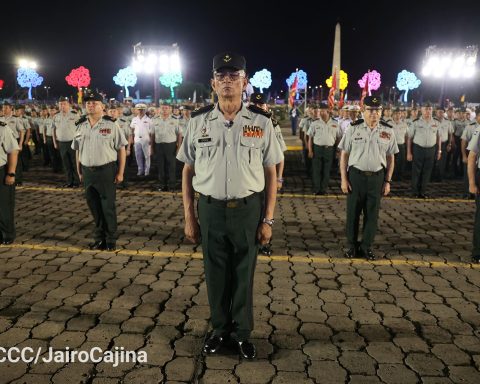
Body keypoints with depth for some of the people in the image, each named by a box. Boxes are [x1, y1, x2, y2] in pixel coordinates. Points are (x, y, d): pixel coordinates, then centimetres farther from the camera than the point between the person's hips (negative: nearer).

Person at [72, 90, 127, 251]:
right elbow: (78, 150, 15)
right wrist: (79, 171, 12)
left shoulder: (111, 125, -6)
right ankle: (99, 237, 28)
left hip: (106, 170, -4)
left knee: (108, 206, 3)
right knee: (93, 206, 12)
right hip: (87, 172, 5)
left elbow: (121, 149, -6)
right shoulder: (81, 126, 9)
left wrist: (120, 172, -10)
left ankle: (110, 240, 18)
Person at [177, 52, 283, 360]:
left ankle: (242, 332, 33)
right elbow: (188, 171, 3)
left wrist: (268, 220, -4)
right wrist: (189, 218, 1)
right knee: (215, 273, 14)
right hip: (211, 209, 1)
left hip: (248, 209, -1)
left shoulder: (261, 122, -4)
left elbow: (271, 173, -1)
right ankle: (220, 329, 36)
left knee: (244, 274, 12)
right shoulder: (198, 121, -1)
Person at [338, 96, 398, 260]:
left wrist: (387, 181, 3)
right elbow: (344, 155, -1)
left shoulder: (388, 131, 2)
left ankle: (366, 246, 24)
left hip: (377, 177, 2)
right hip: (356, 175, -1)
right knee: (353, 212, 7)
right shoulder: (353, 129, -3)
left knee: (372, 213, 9)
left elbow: (390, 158, 6)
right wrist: (344, 179, -5)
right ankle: (351, 245, 24)